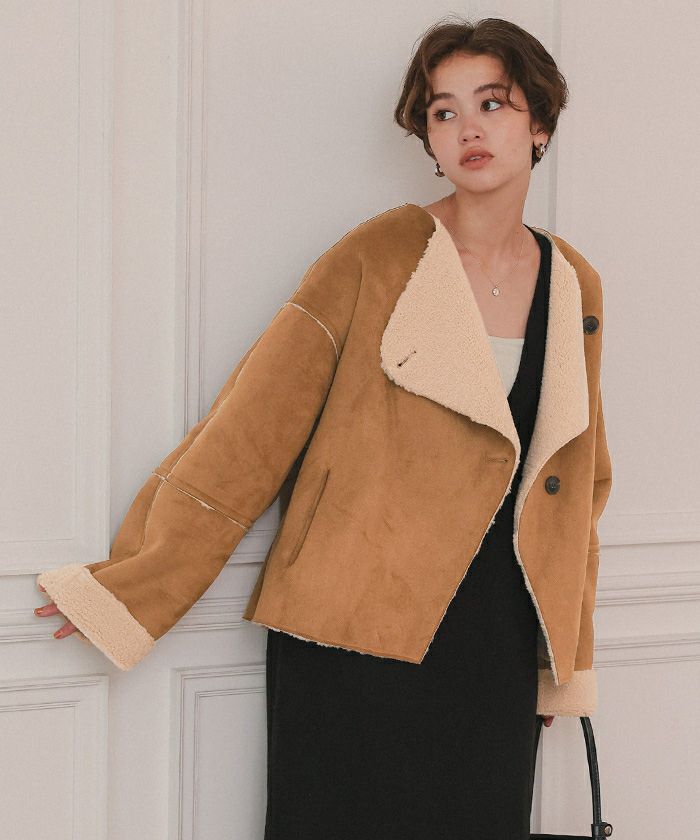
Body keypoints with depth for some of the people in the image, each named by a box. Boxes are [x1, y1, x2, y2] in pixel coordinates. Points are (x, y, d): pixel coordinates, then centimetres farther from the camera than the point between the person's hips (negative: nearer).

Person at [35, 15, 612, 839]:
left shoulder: (575, 287, 8)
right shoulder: (378, 258, -6)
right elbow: (254, 423, -6)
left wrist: (569, 658, 18)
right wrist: (132, 586, -8)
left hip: (496, 648, 4)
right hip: (352, 638, -4)